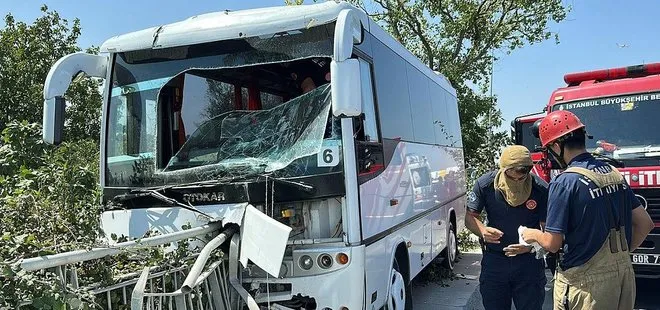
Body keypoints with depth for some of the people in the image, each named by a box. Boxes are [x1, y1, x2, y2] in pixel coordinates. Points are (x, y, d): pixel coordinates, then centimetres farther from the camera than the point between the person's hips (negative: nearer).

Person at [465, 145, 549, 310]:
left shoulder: (541, 189, -16)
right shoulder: (485, 184, -13)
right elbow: (470, 216, -3)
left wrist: (532, 245, -29)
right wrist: (483, 231, -24)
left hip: (529, 261, -1)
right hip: (494, 260, 1)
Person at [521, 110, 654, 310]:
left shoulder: (564, 182, -17)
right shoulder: (614, 173, 5)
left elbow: (552, 243, -15)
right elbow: (645, 223, 12)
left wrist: (534, 234, 4)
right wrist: (620, 254, 18)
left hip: (585, 283, -7)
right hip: (624, 275, 7)